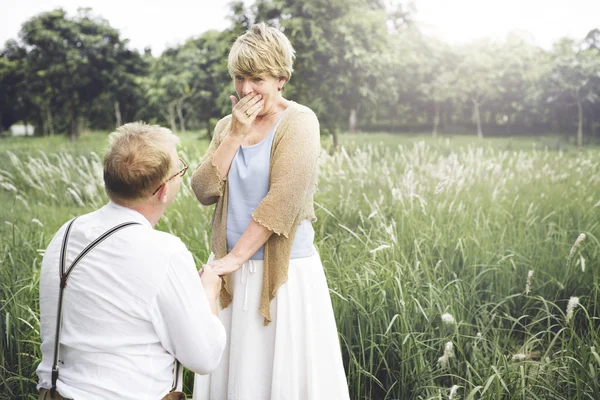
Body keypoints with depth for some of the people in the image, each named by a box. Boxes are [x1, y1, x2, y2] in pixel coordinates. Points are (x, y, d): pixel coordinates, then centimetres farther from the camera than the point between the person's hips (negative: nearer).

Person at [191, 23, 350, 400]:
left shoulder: (299, 122, -9)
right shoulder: (228, 125, 9)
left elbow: (282, 201, -18)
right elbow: (205, 191, -2)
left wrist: (232, 259, -18)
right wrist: (236, 134, -10)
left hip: (285, 272, -5)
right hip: (231, 271, 5)